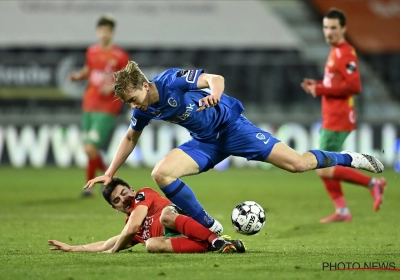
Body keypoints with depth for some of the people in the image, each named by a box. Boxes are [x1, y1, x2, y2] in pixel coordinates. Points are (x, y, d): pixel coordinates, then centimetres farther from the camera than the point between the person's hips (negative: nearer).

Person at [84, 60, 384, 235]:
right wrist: (110, 174, 13)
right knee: (161, 174, -18)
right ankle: (211, 227, -9)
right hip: (205, 143, 6)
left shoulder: (172, 81, -25)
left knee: (297, 163, -11)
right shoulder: (144, 111, -5)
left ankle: (349, 159, 17)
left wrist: (214, 93, -49)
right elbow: (130, 138, 14)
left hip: (231, 125, -6)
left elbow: (216, 78, -26)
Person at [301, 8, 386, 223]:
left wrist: (321, 90, -20)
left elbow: (354, 86, -25)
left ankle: (372, 183, -4)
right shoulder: (335, 52, 15)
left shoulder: (344, 54, -16)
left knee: (324, 170, -10)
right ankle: (342, 211, 18)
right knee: (323, 168, 13)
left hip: (337, 121, -10)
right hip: (331, 119, 10)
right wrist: (317, 85, 9)